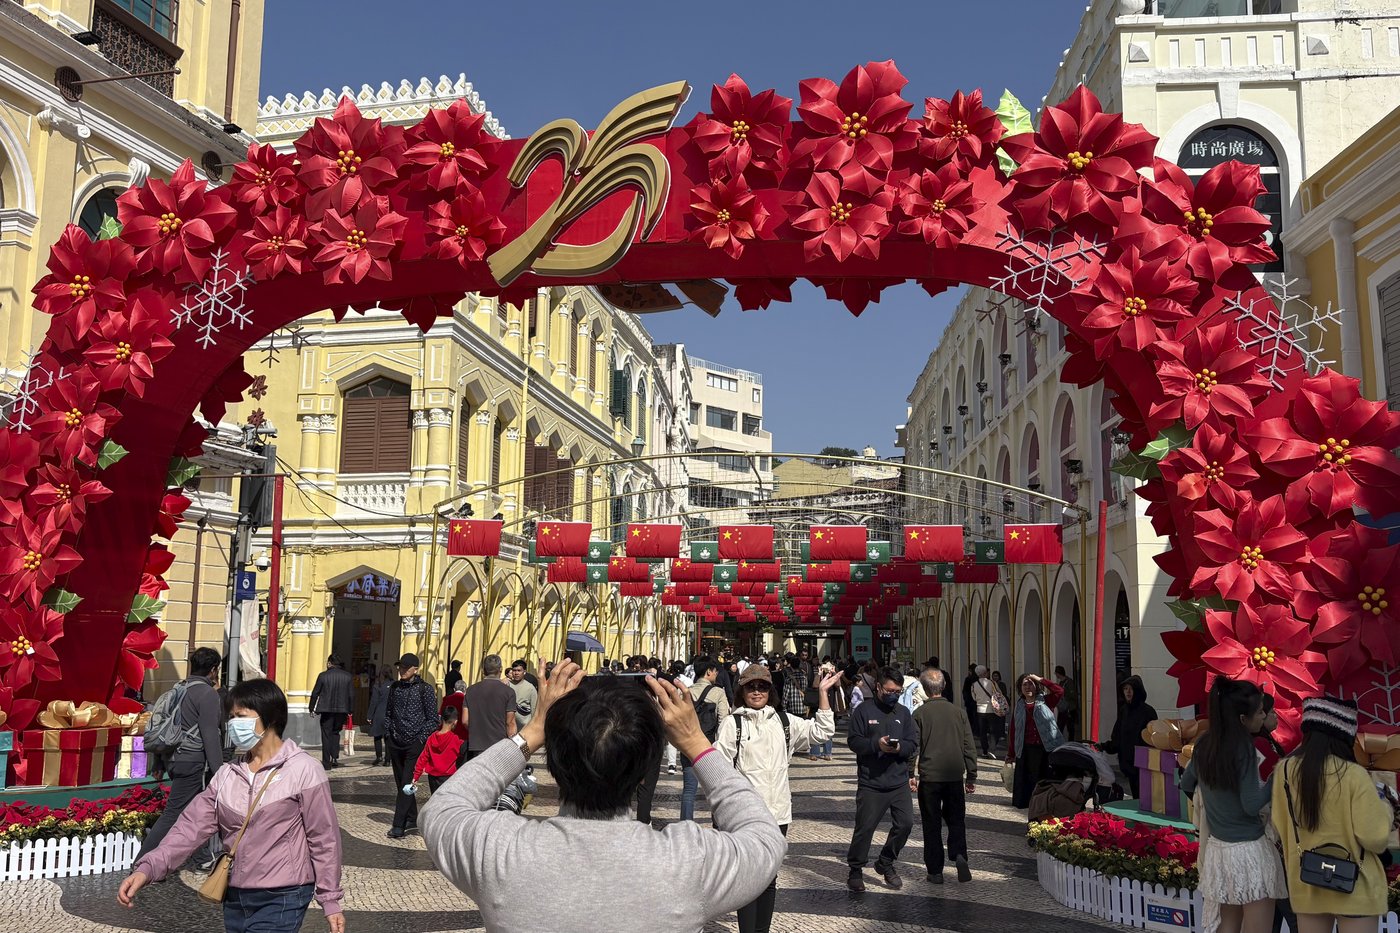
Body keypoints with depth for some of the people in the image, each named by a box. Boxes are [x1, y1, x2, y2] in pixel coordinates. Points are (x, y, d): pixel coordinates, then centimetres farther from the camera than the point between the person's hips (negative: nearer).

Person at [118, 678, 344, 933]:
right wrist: (148, 868, -15)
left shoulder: (303, 770, -10)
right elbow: (193, 825, -1)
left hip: (282, 900, -6)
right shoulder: (228, 774, 6)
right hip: (235, 898, 6)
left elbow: (323, 838, -7)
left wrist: (330, 901, -5)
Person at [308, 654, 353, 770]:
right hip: (342, 709, 3)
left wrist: (311, 708, 10)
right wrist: (349, 710, 11)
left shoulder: (323, 675, -6)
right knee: (335, 732, 19)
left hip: (327, 710, -3)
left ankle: (326, 762, 5)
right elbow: (350, 694, 3)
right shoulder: (348, 676, 1)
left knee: (326, 735, 5)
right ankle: (335, 757, 6)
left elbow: (315, 693, -1)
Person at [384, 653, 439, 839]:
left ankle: (399, 825, -12)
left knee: (407, 784, -10)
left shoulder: (425, 689, -4)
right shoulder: (395, 687, 10)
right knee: (401, 783, 11)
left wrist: (421, 738, -10)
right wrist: (389, 732, 9)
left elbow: (434, 718, -3)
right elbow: (388, 713, 21)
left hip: (414, 744, -5)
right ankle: (412, 818, 23)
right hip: (396, 743, 5)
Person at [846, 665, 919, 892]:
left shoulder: (903, 713, 10)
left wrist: (899, 746, -16)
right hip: (871, 783, -4)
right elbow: (853, 741, -8)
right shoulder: (864, 710, -2)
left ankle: (886, 863, 25)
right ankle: (855, 870, 15)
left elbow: (913, 745, 5)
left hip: (899, 782, 4)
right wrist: (876, 745, -22)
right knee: (865, 827, -3)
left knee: (905, 823, 2)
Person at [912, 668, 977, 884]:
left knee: (932, 824, 7)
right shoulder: (959, 712, 3)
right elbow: (969, 746, 5)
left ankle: (935, 871, 9)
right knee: (956, 819, 14)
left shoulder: (919, 713, -5)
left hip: (929, 777, -2)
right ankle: (959, 855, -10)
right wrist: (972, 777, 12)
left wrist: (910, 774, 0)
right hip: (955, 775, 2)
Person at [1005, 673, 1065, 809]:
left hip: (1047, 748, -2)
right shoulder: (1018, 706, 9)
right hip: (1026, 750, 2)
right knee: (1028, 780, 4)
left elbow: (1059, 691, -15)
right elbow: (1013, 730, 10)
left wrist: (1040, 680, -12)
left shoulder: (1045, 701, 3)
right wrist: (1011, 753, 11)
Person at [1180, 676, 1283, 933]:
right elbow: (1252, 805, -17)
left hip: (1218, 847, 7)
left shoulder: (1204, 744, 3)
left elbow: (1186, 784, 17)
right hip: (1248, 850, -7)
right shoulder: (1243, 748, -17)